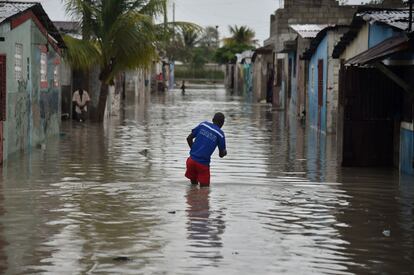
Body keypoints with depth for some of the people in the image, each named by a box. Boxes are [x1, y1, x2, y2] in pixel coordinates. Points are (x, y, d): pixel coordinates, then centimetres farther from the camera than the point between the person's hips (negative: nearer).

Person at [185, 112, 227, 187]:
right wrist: (225, 152, 27)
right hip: (203, 164, -4)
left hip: (192, 160, 4)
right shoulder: (220, 134, -2)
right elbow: (221, 154, 4)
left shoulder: (203, 125, 7)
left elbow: (189, 138, 8)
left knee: (193, 184, 21)